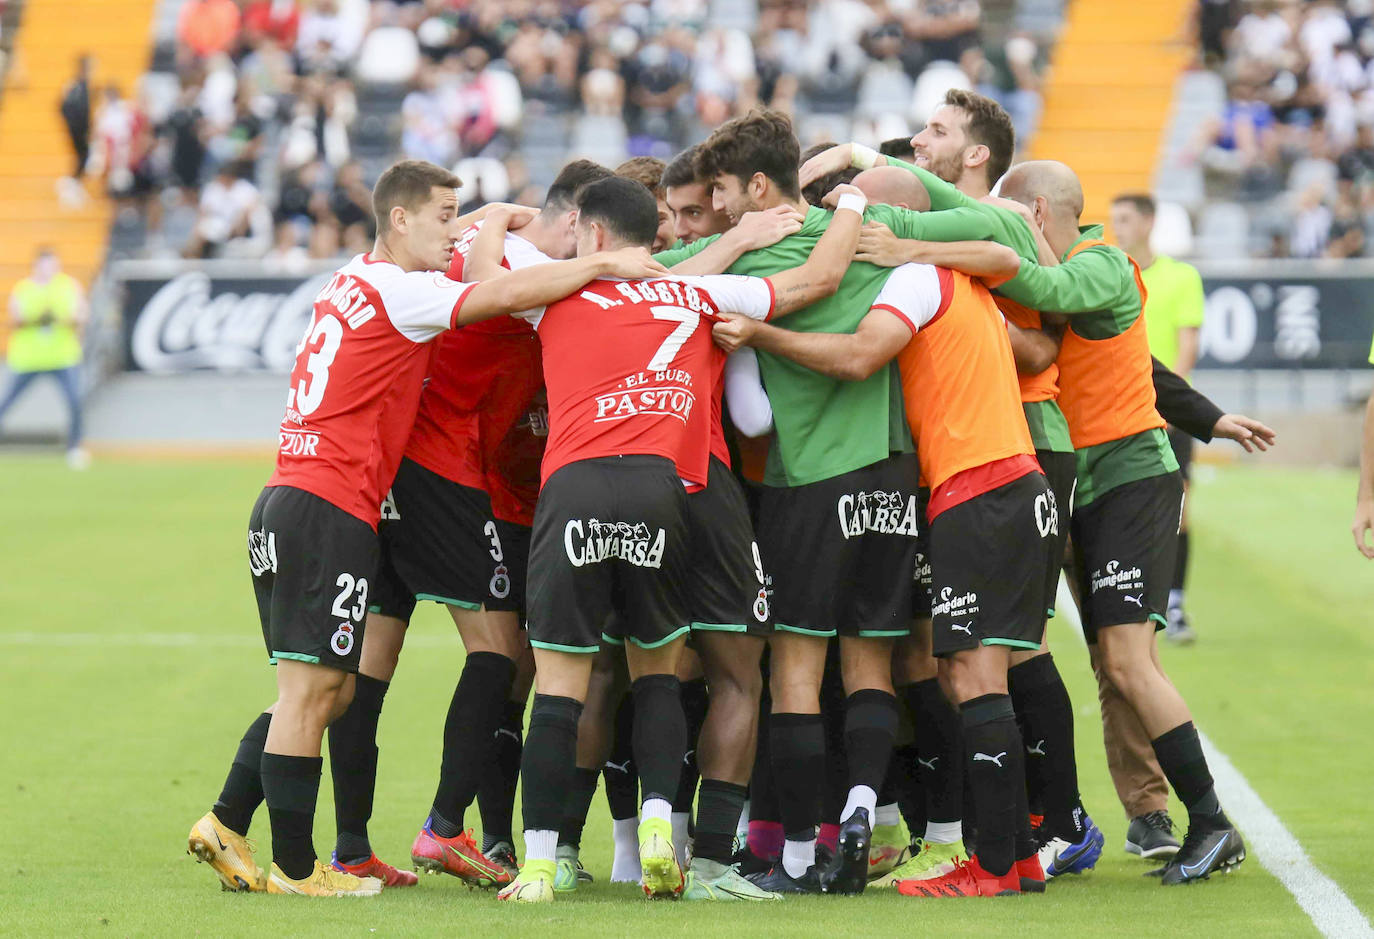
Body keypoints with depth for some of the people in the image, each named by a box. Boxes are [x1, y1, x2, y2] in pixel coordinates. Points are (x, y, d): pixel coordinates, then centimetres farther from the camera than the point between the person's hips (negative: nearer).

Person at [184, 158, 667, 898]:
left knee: (326, 687, 14)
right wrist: (604, 265, -10)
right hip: (332, 509, -9)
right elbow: (506, 294, -17)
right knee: (312, 688, -6)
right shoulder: (398, 289, -8)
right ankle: (294, 867, -4)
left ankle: (227, 824, 12)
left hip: (287, 500, 9)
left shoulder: (351, 283, 18)